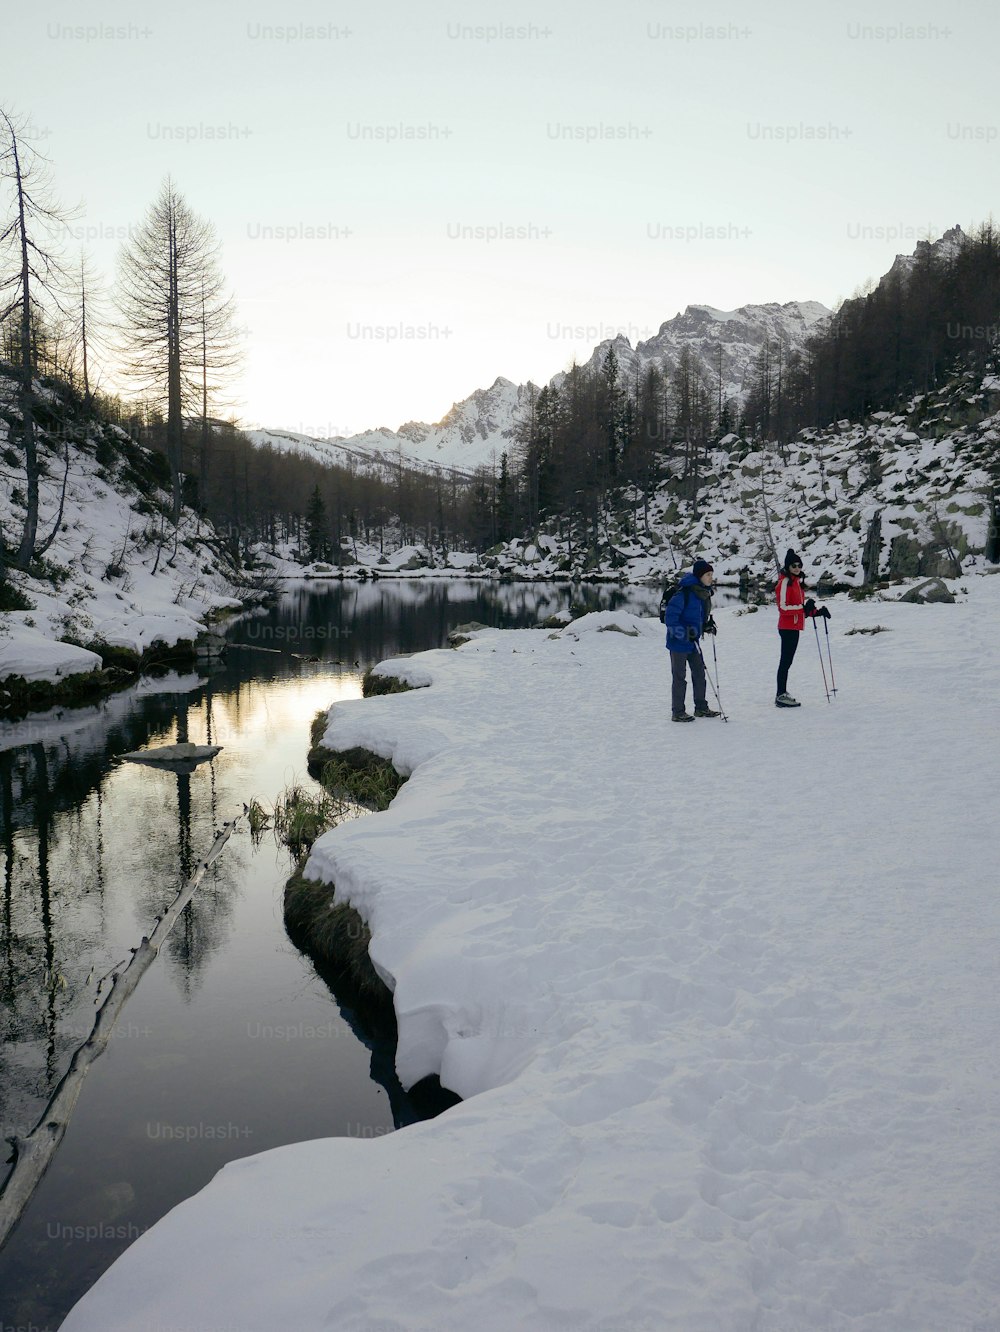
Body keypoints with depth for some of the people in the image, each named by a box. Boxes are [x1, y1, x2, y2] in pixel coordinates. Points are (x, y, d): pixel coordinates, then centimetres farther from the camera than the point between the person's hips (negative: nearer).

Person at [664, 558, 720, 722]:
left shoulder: (704, 593, 6)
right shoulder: (684, 593, -21)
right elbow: (669, 617, -22)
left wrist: (707, 626, 3)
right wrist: (685, 633, -26)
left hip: (693, 641, 8)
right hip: (678, 642, -8)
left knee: (699, 673, 13)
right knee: (679, 677, 1)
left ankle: (701, 707, 25)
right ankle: (678, 712, 11)